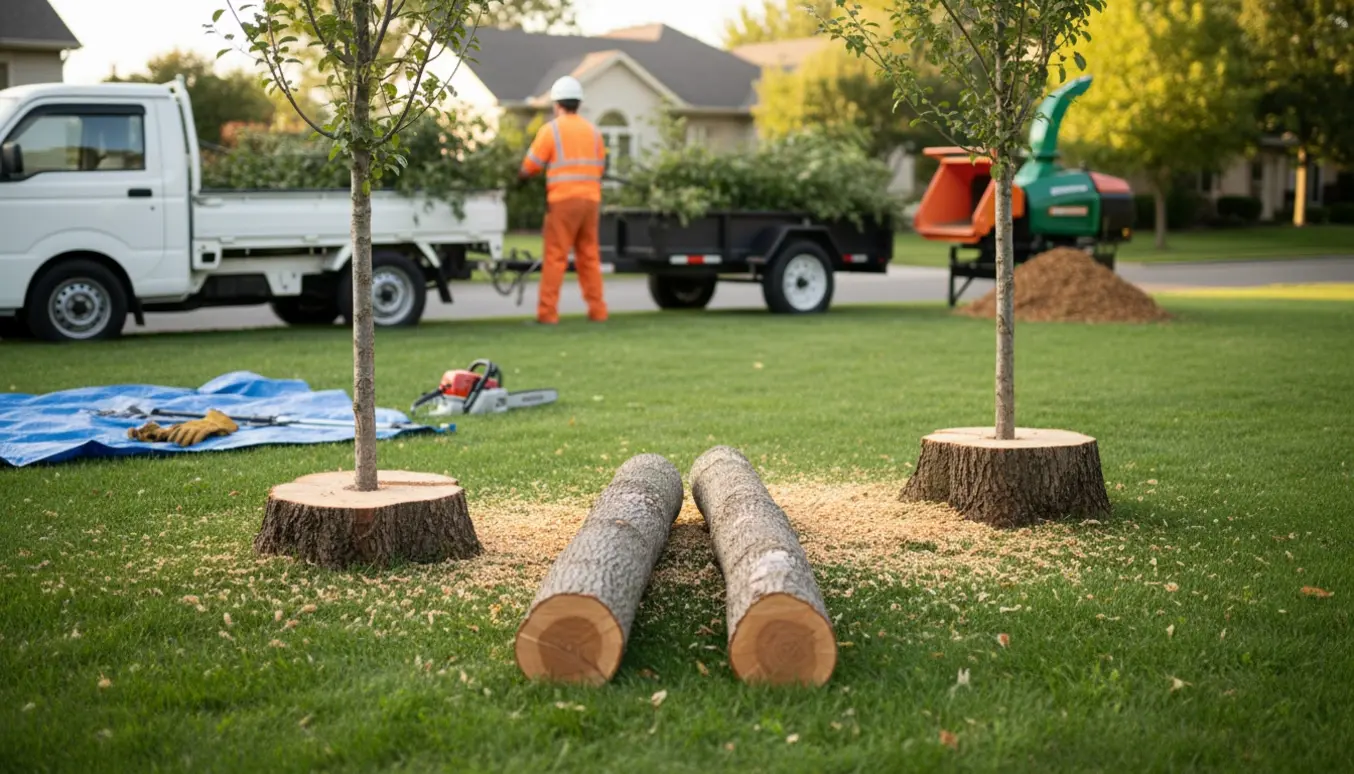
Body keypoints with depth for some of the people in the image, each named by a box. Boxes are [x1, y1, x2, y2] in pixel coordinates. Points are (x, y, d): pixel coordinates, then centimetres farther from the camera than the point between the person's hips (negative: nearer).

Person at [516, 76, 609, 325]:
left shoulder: (551, 130, -2)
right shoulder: (593, 132, 13)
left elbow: (529, 167, -2)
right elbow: (600, 169, 14)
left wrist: (519, 179, 17)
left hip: (563, 200, -5)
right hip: (591, 199, 5)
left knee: (555, 257, -4)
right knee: (589, 256, 10)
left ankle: (547, 312, -7)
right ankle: (597, 311, 10)